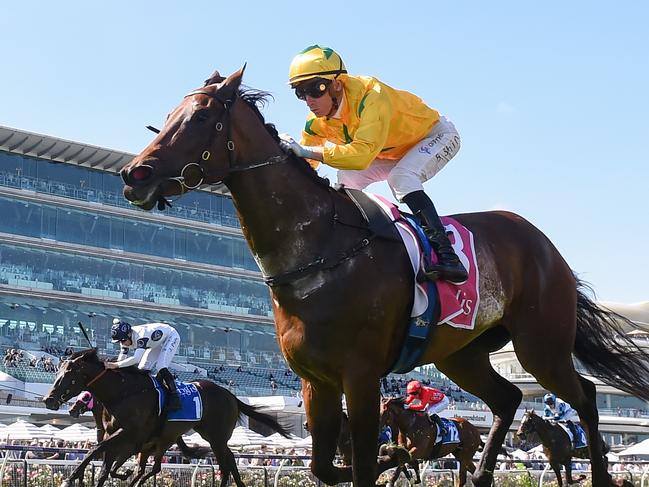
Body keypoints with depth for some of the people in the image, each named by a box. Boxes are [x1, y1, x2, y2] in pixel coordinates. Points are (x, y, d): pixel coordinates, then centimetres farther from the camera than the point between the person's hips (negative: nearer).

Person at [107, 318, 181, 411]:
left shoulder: (141, 335, -41)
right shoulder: (126, 339, -15)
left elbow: (136, 359, -51)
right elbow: (121, 359, -13)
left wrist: (116, 365, -57)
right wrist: (111, 365, -32)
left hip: (171, 337, -9)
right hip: (157, 342, 9)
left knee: (161, 367, -26)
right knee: (143, 368, -2)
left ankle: (175, 398, -22)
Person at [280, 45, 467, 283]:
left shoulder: (372, 97, -39)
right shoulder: (317, 122, -15)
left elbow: (362, 154, -51)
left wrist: (307, 151, -54)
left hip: (436, 136, -8)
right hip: (395, 151, 8)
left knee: (401, 178, -33)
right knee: (346, 180, -9)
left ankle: (446, 255, -38)